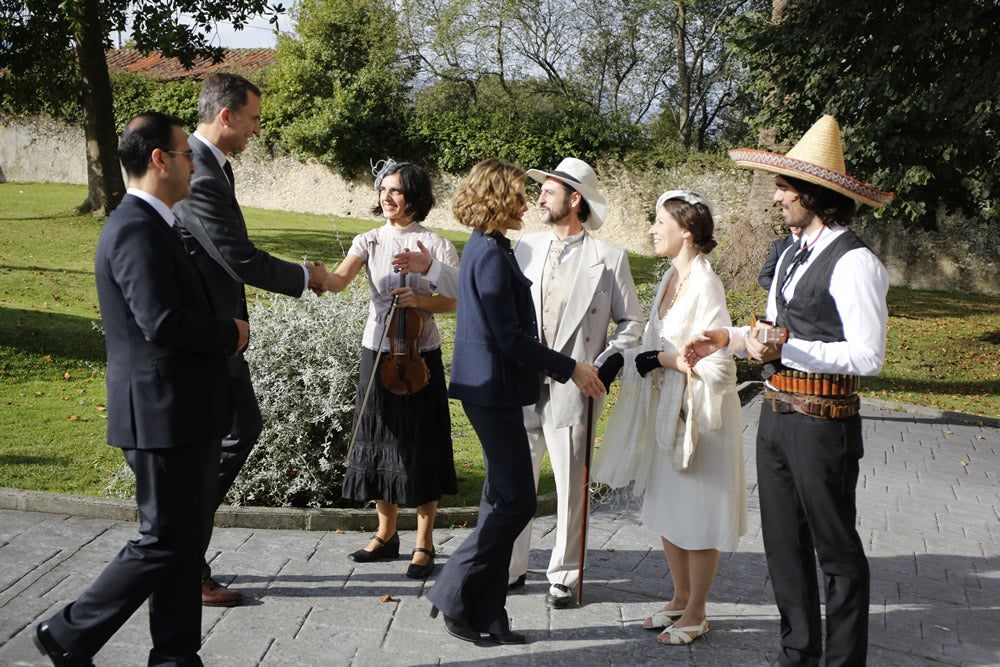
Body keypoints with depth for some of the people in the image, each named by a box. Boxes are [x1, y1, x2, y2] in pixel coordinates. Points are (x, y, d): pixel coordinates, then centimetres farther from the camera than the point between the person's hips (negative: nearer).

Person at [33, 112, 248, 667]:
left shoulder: (149, 225, 15)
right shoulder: (135, 229, -18)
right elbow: (163, 323, -27)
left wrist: (219, 333, 6)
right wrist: (229, 333, -12)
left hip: (179, 414, 10)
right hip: (164, 415, -10)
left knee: (182, 540, 15)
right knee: (163, 542, 1)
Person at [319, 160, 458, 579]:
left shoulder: (435, 244, -2)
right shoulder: (369, 241, 3)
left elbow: (455, 300, -1)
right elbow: (340, 281, -14)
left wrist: (422, 300, -18)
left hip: (419, 356, -3)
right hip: (378, 353, 3)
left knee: (421, 447, 2)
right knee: (380, 442, 11)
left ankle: (424, 543, 14)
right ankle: (386, 534, 27)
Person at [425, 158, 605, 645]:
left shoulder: (486, 248, 15)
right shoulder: (491, 253, -17)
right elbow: (509, 335, -20)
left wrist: (542, 364, 22)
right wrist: (569, 369, -14)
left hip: (491, 386, 11)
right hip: (494, 388, -11)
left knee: (503, 499, 13)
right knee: (516, 500, -4)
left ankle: (486, 614, 20)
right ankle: (454, 596, 6)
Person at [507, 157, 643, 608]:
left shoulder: (608, 258, -1)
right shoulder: (525, 247, 9)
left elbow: (631, 322, 5)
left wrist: (601, 366, -7)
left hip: (572, 391, -3)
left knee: (571, 488, 6)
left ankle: (564, 576, 22)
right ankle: (510, 567, 24)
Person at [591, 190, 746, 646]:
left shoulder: (705, 286, -20)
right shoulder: (671, 278, 6)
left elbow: (716, 364, -24)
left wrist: (661, 359, -15)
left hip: (699, 411, -9)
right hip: (666, 408, 9)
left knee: (697, 515, 6)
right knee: (666, 511, 17)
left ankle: (696, 614, 22)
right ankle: (680, 599, 35)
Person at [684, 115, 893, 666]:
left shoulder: (854, 263, -16)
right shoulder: (792, 257, 14)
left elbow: (868, 356, -21)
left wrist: (786, 349, -23)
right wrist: (729, 338, 8)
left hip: (821, 424, -9)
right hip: (776, 415, 9)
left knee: (835, 550, 6)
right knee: (784, 544, 17)